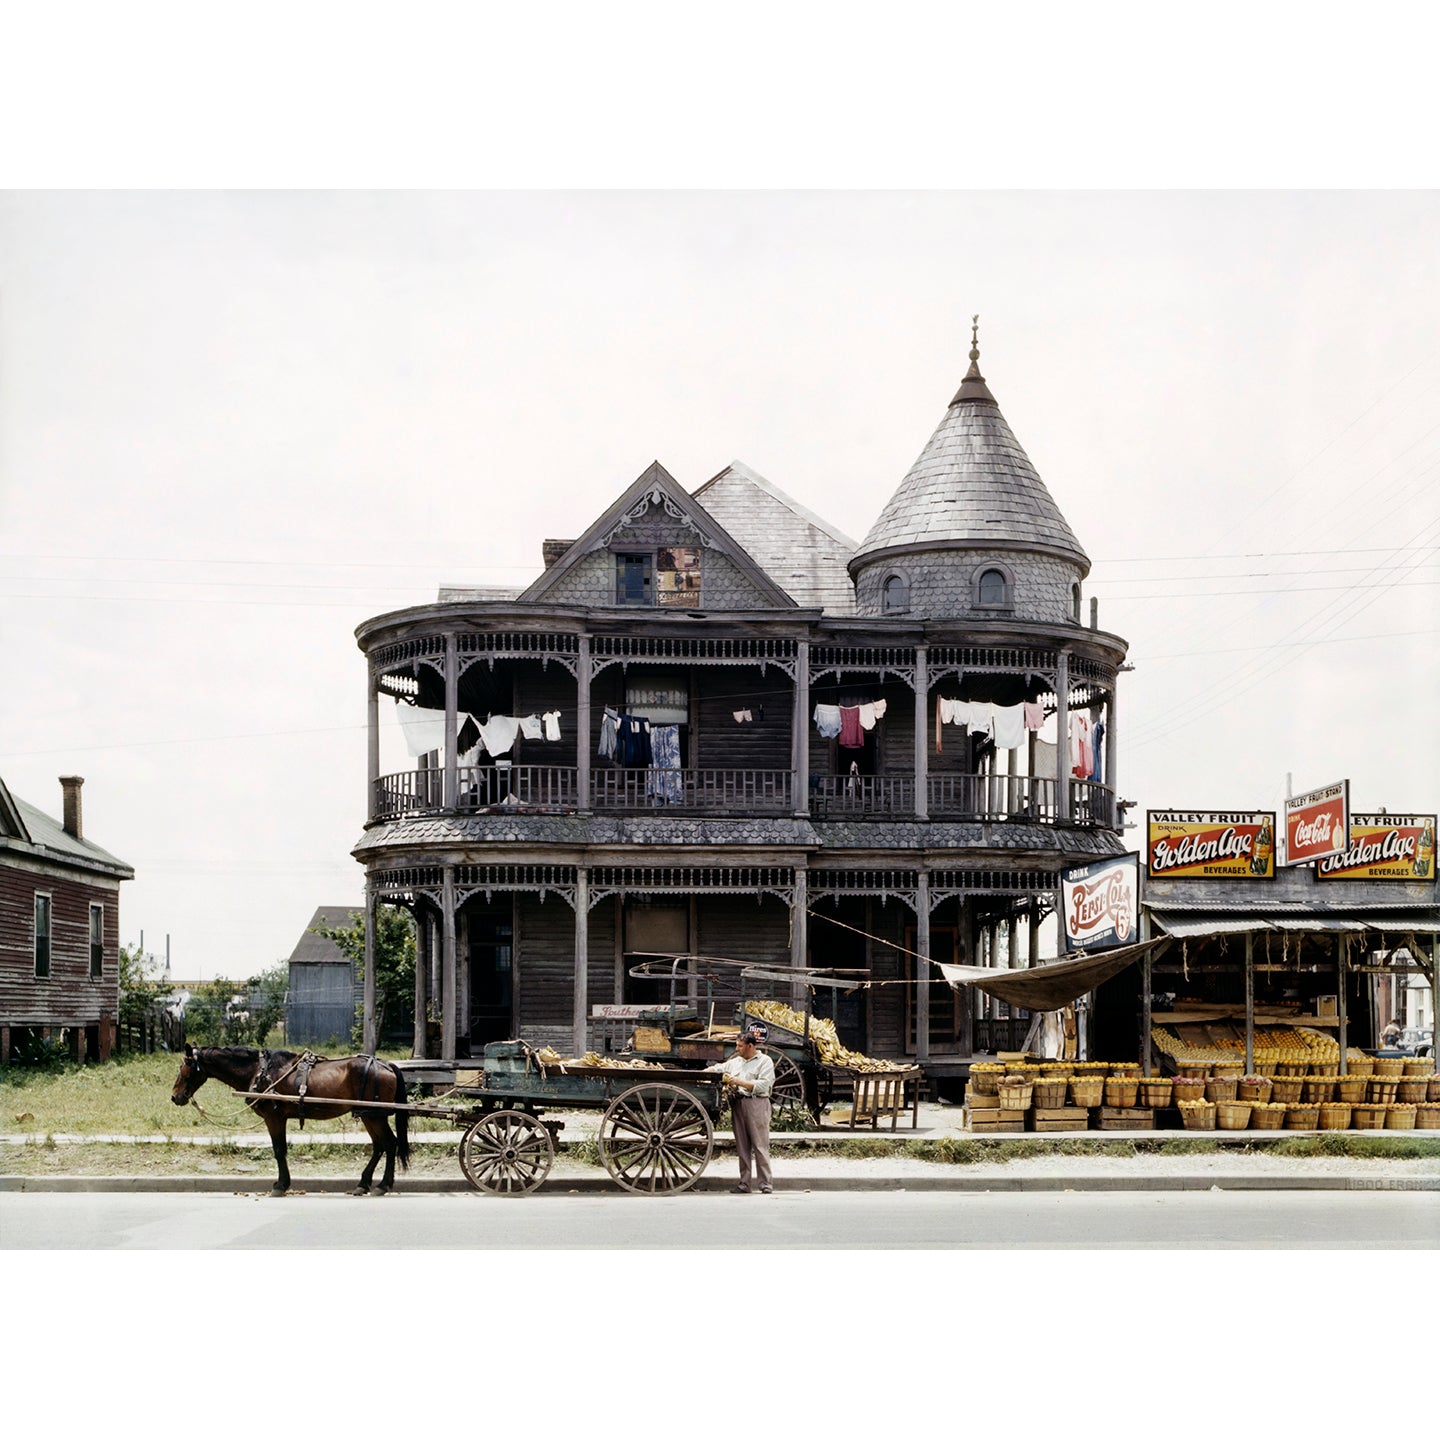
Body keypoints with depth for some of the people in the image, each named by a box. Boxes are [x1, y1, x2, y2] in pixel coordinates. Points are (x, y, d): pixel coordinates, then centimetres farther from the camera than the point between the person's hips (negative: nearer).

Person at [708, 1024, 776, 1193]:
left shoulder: (765, 1061, -1)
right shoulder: (736, 1062, 20)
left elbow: (763, 1085, -12)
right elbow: (717, 1069, 27)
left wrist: (739, 1082, -14)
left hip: (756, 1105, -6)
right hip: (738, 1105, 6)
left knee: (760, 1146, -8)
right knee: (742, 1147, 6)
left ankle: (766, 1184, -6)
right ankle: (744, 1184, 9)